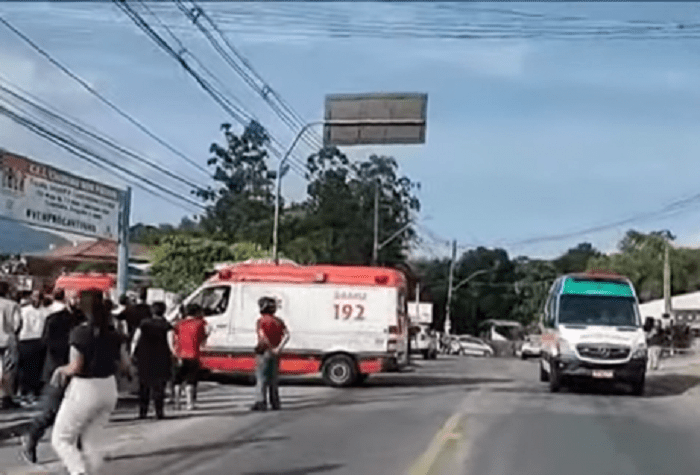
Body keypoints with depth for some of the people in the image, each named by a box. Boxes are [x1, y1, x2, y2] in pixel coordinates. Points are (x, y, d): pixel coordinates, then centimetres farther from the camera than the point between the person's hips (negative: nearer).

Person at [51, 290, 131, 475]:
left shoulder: (79, 333, -15)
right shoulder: (113, 333, 1)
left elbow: (76, 367, -20)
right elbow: (125, 364, 5)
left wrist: (62, 370, 0)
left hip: (84, 389, -6)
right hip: (108, 389, 6)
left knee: (61, 439, 7)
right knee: (90, 441, 17)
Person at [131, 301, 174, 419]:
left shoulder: (144, 323, 3)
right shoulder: (166, 326, -4)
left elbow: (135, 340, 2)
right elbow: (170, 342, -14)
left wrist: (132, 354, 12)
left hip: (144, 360, 2)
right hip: (161, 361, -2)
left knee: (144, 387, 13)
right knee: (159, 386, 3)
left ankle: (142, 412, 11)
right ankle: (159, 412, -3)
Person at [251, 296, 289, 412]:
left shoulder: (261, 321, -8)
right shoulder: (279, 321, 9)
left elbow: (263, 337, -23)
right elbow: (287, 335, -4)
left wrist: (272, 349, -16)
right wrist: (278, 348, -11)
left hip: (263, 353, -5)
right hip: (274, 355, 5)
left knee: (261, 378, -3)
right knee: (273, 379, 14)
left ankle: (261, 402, -10)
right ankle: (275, 403, 15)